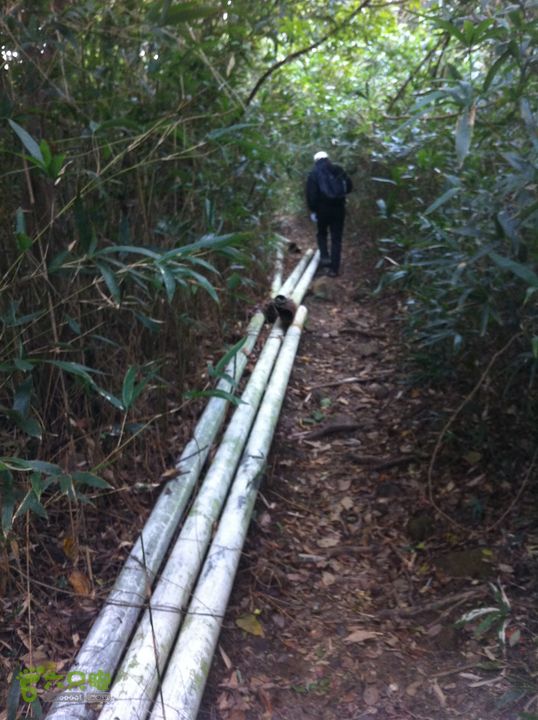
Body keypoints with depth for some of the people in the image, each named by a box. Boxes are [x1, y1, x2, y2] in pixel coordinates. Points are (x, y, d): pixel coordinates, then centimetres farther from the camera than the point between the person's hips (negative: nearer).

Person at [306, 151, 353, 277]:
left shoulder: (314, 173, -2)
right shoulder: (339, 170, 5)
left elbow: (311, 194, -9)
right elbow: (349, 187, 9)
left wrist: (312, 210, -2)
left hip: (323, 209, -1)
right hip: (339, 208, 2)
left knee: (322, 234, 23)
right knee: (336, 238, 6)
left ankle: (325, 257, 4)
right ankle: (334, 268, 3)